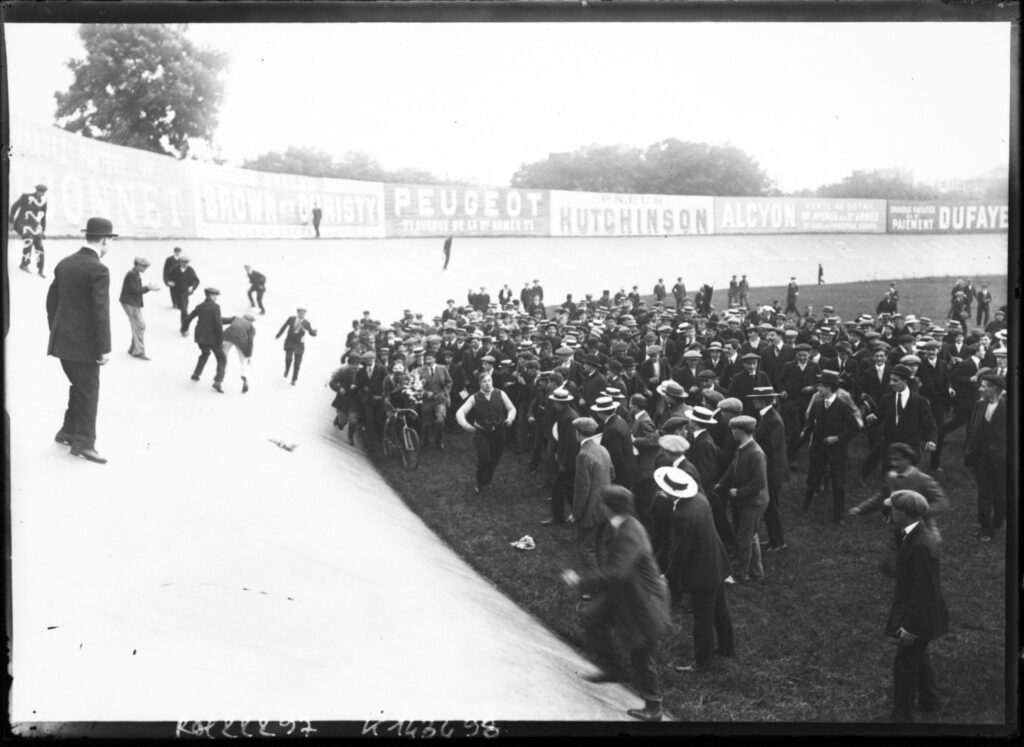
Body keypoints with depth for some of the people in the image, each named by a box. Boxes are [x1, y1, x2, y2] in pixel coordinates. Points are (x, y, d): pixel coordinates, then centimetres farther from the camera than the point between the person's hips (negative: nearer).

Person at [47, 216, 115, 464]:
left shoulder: (64, 264, 8)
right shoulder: (98, 270, -16)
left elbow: (51, 301, 14)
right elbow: (101, 312, -19)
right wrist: (105, 348, -15)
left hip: (62, 340, 8)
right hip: (84, 343, -8)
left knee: (79, 386, 22)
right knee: (89, 391, 4)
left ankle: (68, 431, 28)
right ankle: (83, 442, 8)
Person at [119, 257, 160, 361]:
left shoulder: (136, 274, 16)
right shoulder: (131, 275, -16)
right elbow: (134, 290, -20)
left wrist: (148, 287, 3)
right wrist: (148, 288, -17)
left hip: (134, 303, 10)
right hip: (130, 304, -10)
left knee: (137, 326, 14)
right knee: (140, 326, -11)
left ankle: (133, 349, 22)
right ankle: (138, 352, -10)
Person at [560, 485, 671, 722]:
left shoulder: (628, 535, -33)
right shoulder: (625, 525, -2)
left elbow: (617, 572, -42)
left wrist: (581, 582, -35)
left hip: (641, 602, -9)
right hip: (623, 594, 9)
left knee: (641, 657, 5)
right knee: (593, 618, 14)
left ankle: (653, 709, 24)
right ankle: (612, 669, 29)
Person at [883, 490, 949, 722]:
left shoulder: (921, 546, -31)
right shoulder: (919, 534, 0)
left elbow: (925, 591, -28)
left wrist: (911, 627, -23)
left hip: (918, 614, -10)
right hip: (918, 612, 10)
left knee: (905, 665, 4)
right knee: (919, 658, 27)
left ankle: (901, 715, 18)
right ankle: (929, 701, 45)